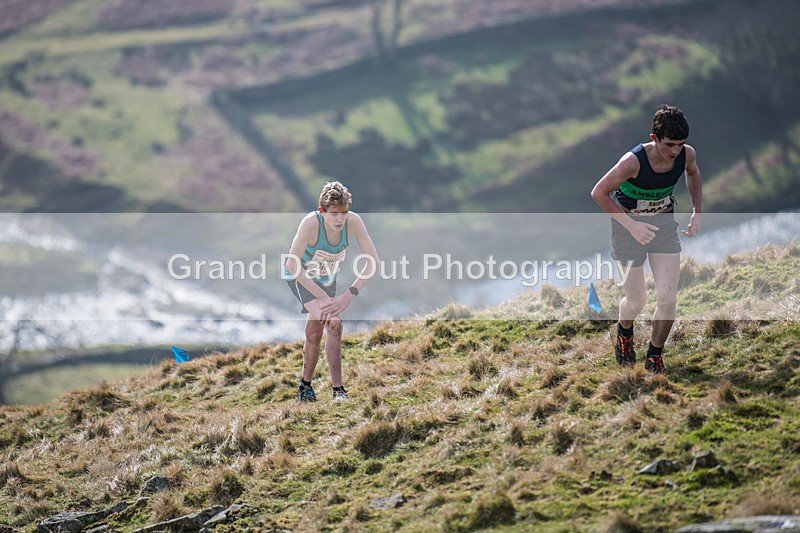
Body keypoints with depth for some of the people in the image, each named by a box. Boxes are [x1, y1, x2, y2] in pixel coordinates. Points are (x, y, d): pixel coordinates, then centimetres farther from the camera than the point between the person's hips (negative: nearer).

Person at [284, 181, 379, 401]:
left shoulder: (353, 221, -24)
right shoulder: (311, 223, -35)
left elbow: (373, 260, -19)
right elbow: (292, 264, -33)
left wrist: (349, 296, -27)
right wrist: (323, 297, -33)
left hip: (326, 279, 5)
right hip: (300, 277, -5)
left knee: (314, 335, 13)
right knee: (334, 324, -23)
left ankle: (305, 386, 30)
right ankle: (338, 390, -22)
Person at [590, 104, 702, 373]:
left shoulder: (687, 154, -15)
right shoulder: (633, 162, -30)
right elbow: (599, 192, -20)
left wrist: (697, 212, 3)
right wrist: (631, 225, -25)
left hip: (665, 223, 4)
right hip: (628, 224, -4)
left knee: (668, 299, -6)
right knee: (636, 302, 4)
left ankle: (654, 356, 17)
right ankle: (624, 332, 41)